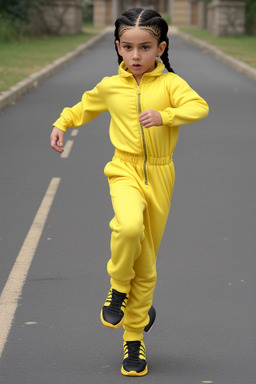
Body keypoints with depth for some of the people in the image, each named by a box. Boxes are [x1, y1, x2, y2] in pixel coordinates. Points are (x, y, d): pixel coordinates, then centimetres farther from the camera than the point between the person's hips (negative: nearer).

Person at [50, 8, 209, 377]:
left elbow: (198, 106, -20)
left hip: (159, 175, 0)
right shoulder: (109, 87, 5)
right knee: (129, 226, -33)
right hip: (124, 170, 0)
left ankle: (134, 338, 22)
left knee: (146, 261, 7)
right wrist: (61, 123, 14)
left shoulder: (169, 83, -3)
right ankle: (118, 287, -4)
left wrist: (164, 115, -34)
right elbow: (85, 106, 26)